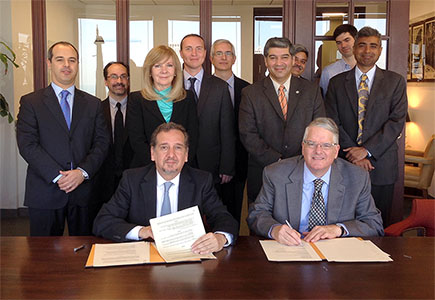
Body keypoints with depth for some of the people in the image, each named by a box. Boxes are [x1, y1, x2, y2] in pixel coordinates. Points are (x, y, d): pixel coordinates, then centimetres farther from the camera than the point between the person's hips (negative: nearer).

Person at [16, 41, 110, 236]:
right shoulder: (31, 102, 3)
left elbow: (102, 142, 4)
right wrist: (57, 176, -15)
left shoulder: (93, 104, 11)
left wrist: (83, 172, -12)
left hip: (83, 190, 2)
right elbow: (27, 145, -6)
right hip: (45, 193, -2)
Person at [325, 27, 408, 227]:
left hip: (380, 164, 0)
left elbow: (397, 121, -4)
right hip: (344, 165, 1)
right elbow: (332, 122, 1)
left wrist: (366, 150, -13)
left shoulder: (395, 81, 6)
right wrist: (353, 153, -11)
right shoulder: (337, 83, 8)